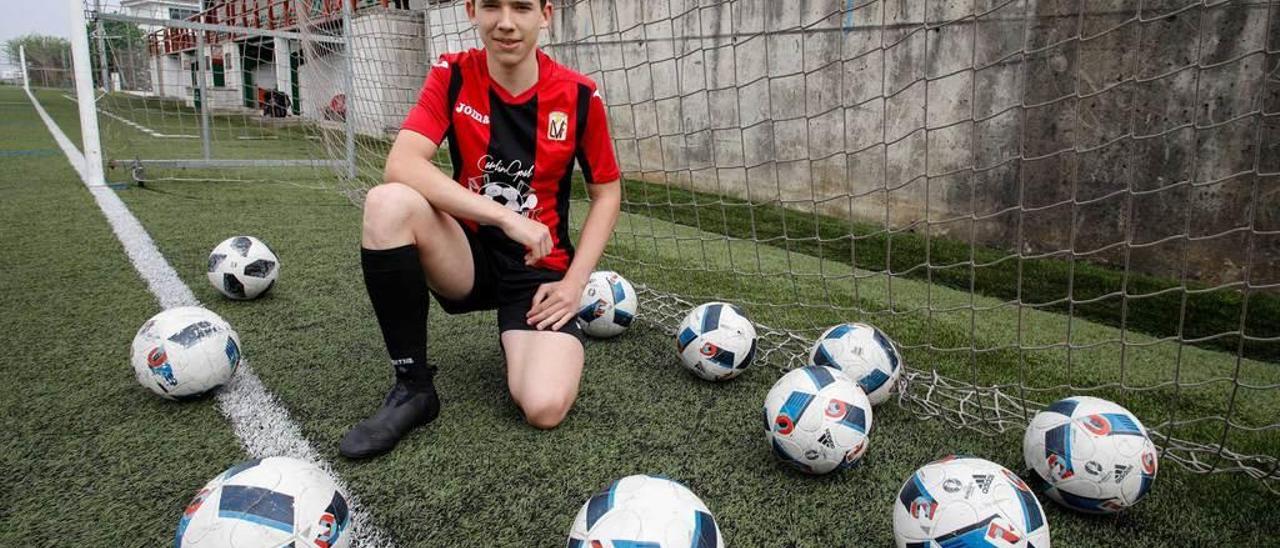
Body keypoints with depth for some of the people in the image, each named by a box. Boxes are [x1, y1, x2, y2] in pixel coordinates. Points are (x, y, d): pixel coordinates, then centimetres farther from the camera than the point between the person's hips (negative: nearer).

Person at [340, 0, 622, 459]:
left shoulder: (578, 96, -7)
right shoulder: (452, 76, -6)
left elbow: (607, 193, 3)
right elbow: (401, 166, -21)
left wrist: (573, 283, -8)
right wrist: (506, 217, -31)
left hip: (539, 268, -1)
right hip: (466, 258, 1)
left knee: (545, 407, -26)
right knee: (388, 202, -31)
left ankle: (519, 340, 14)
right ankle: (412, 387, -15)